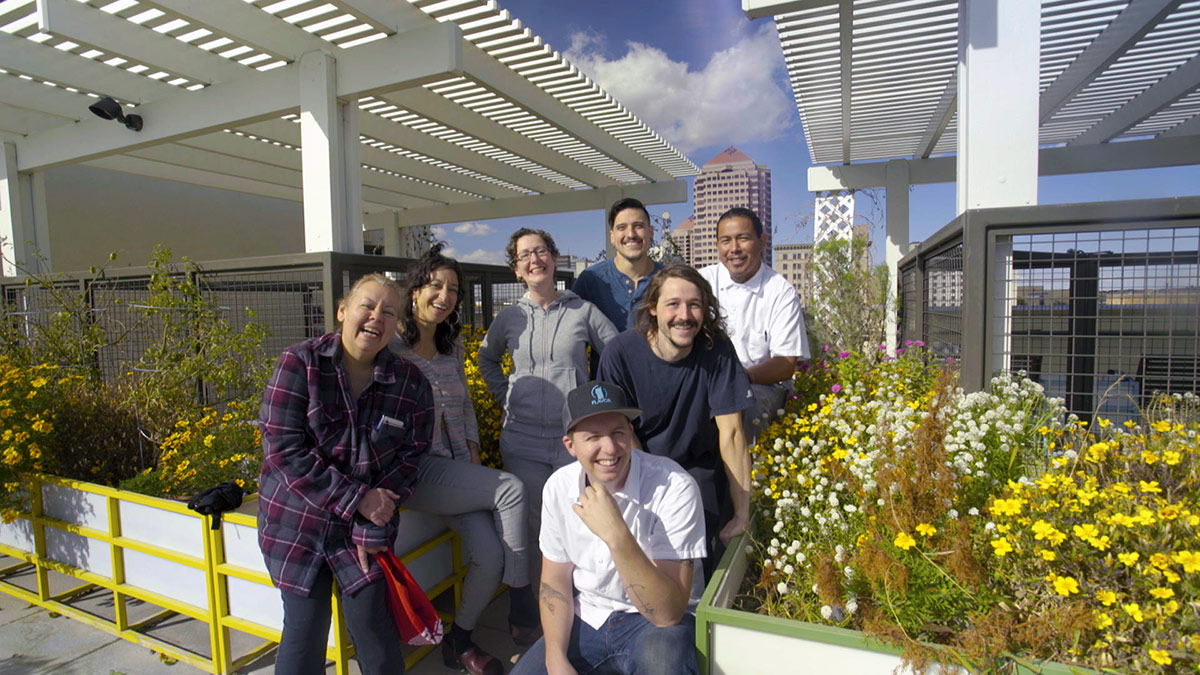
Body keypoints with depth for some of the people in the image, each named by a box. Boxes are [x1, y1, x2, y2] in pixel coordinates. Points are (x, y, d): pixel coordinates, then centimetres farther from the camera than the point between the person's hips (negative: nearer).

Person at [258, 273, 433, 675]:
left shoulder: (410, 383, -5)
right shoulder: (300, 363, -11)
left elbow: (408, 457, -5)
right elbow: (283, 449, -16)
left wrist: (372, 529, -12)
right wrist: (356, 498, -18)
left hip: (368, 521, 1)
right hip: (297, 518, -1)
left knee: (372, 621, 2)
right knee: (305, 625, 4)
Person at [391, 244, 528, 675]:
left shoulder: (452, 344, 13)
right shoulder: (391, 344, -8)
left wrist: (473, 455, 7)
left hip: (458, 467, 6)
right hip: (414, 470, -6)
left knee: (490, 555, -13)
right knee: (511, 488, -23)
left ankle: (460, 639, 15)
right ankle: (523, 604, -3)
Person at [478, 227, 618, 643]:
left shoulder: (582, 311, 1)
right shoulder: (509, 318, 7)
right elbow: (487, 359, 24)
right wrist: (504, 395, 11)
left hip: (574, 438, -1)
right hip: (522, 439, 1)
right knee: (527, 527, 8)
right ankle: (522, 617, 28)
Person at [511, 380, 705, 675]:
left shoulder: (673, 487, -25)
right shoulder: (559, 486, -8)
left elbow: (668, 612, -27)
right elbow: (555, 579, 4)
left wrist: (617, 535, -39)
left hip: (656, 623, -4)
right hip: (585, 618, 4)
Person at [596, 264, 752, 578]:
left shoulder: (717, 349, -20)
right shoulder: (621, 352, -21)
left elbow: (731, 433, -18)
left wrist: (742, 515, -17)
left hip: (700, 470, 0)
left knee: (705, 570, 0)